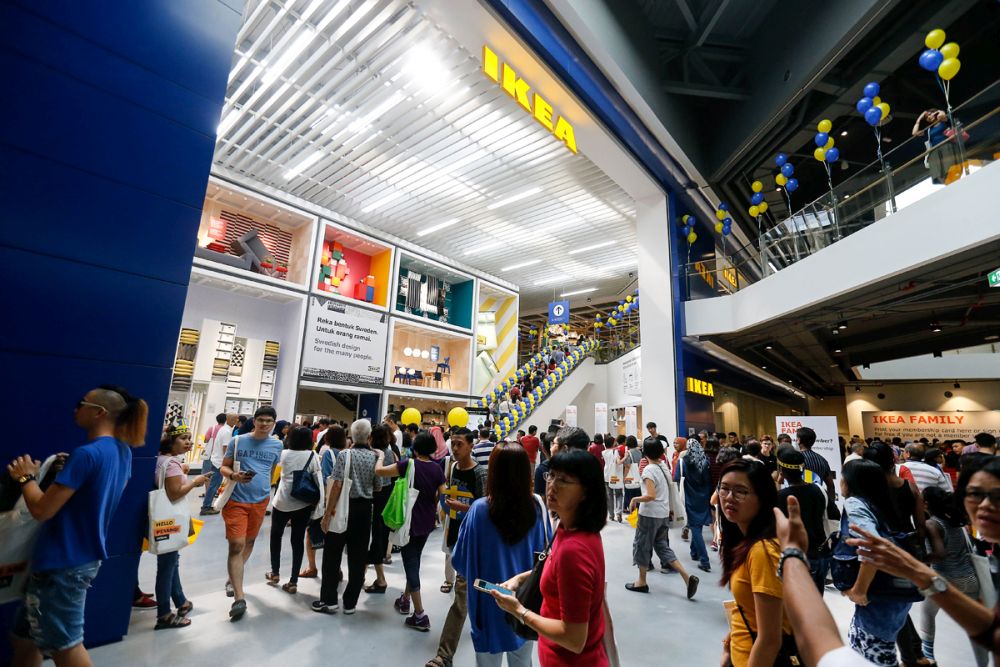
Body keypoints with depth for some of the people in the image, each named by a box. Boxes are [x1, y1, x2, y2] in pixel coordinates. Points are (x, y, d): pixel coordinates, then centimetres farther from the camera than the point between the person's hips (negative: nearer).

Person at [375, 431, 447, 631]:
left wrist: (381, 457, 4)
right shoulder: (437, 468, -4)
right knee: (414, 560, 23)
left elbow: (379, 471, -16)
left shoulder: (409, 464, -17)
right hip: (426, 522, 5)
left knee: (411, 563, 4)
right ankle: (405, 600, 40)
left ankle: (420, 616, 6)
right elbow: (442, 495, 0)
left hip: (410, 521, -5)